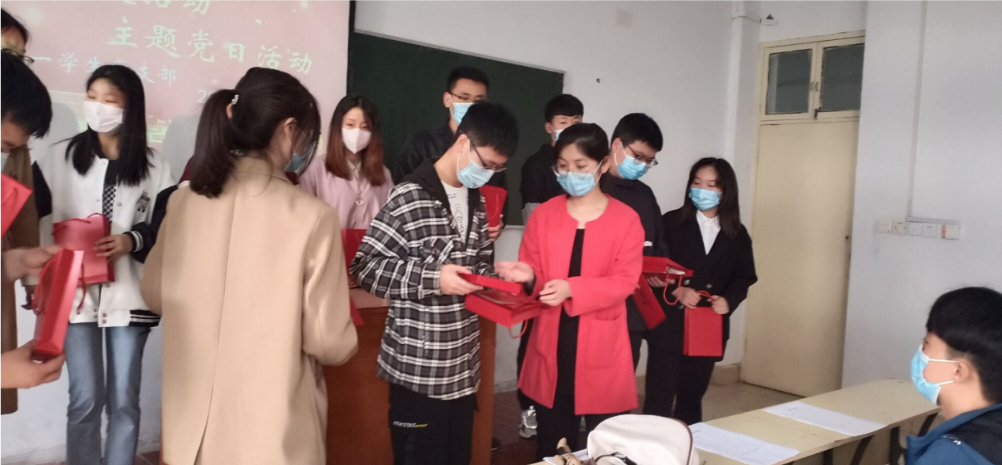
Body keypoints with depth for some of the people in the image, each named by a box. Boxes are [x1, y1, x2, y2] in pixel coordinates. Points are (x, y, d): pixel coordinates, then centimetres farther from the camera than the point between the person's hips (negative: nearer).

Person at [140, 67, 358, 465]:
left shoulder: (184, 201, -4)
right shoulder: (311, 216, -19)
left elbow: (154, 295, 11)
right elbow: (331, 343, -15)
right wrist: (347, 338, 7)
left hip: (192, 424, 4)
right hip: (272, 433, -4)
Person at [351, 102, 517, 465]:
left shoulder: (477, 201, 11)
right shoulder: (410, 197, -14)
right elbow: (366, 267, -15)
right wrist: (433, 278, -23)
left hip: (463, 366, 7)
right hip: (417, 368, -7)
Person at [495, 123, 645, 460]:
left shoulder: (626, 219, -3)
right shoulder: (543, 215, 5)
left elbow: (625, 280, -11)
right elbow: (533, 272, 7)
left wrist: (571, 288, -24)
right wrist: (528, 276, -18)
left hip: (601, 347, -2)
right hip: (552, 345, 3)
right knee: (552, 445, 14)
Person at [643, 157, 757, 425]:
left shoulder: (737, 234, 8)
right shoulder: (672, 222, -3)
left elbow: (744, 277, 11)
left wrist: (729, 300, -8)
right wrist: (677, 290, -22)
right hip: (669, 324, -3)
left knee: (692, 398, 16)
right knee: (659, 399, -4)